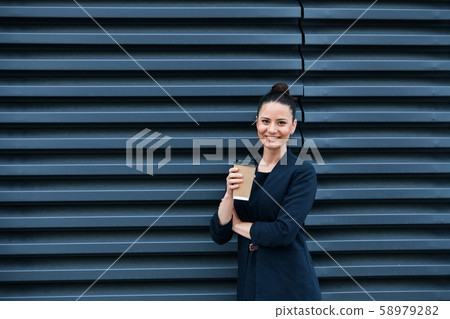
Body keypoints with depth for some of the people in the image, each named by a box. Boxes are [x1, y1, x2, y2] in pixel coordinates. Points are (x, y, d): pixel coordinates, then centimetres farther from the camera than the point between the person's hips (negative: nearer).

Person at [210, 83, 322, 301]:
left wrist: (238, 225, -5)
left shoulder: (302, 172, -8)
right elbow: (219, 235, 1)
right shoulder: (242, 171, 6)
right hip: (248, 282, 4)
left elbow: (283, 232, -19)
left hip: (290, 286, -4)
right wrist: (229, 194, -14)